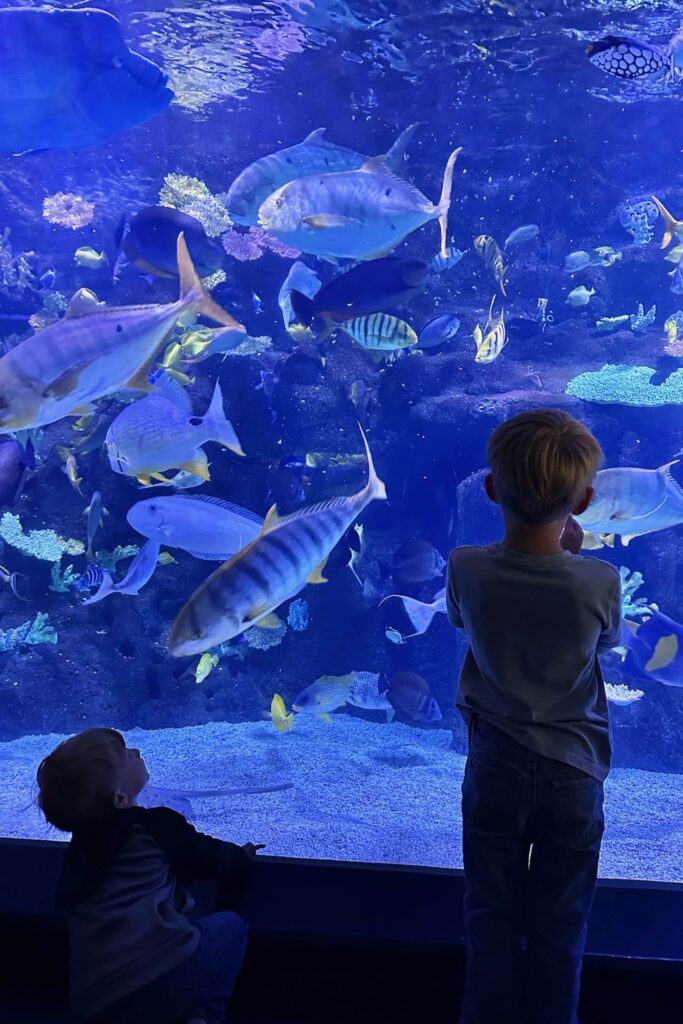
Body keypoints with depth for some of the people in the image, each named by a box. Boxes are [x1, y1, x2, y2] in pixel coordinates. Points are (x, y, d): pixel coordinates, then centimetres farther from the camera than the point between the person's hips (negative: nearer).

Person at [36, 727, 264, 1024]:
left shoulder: (81, 842, 14)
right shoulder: (158, 825, -3)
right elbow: (215, 858, 10)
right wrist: (241, 855, 34)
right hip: (167, 967, -5)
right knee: (231, 924, 21)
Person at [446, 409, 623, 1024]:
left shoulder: (466, 568, -18)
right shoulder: (600, 582, -21)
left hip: (495, 768, 1)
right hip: (574, 772, -1)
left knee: (491, 921, 19)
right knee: (560, 928, 18)